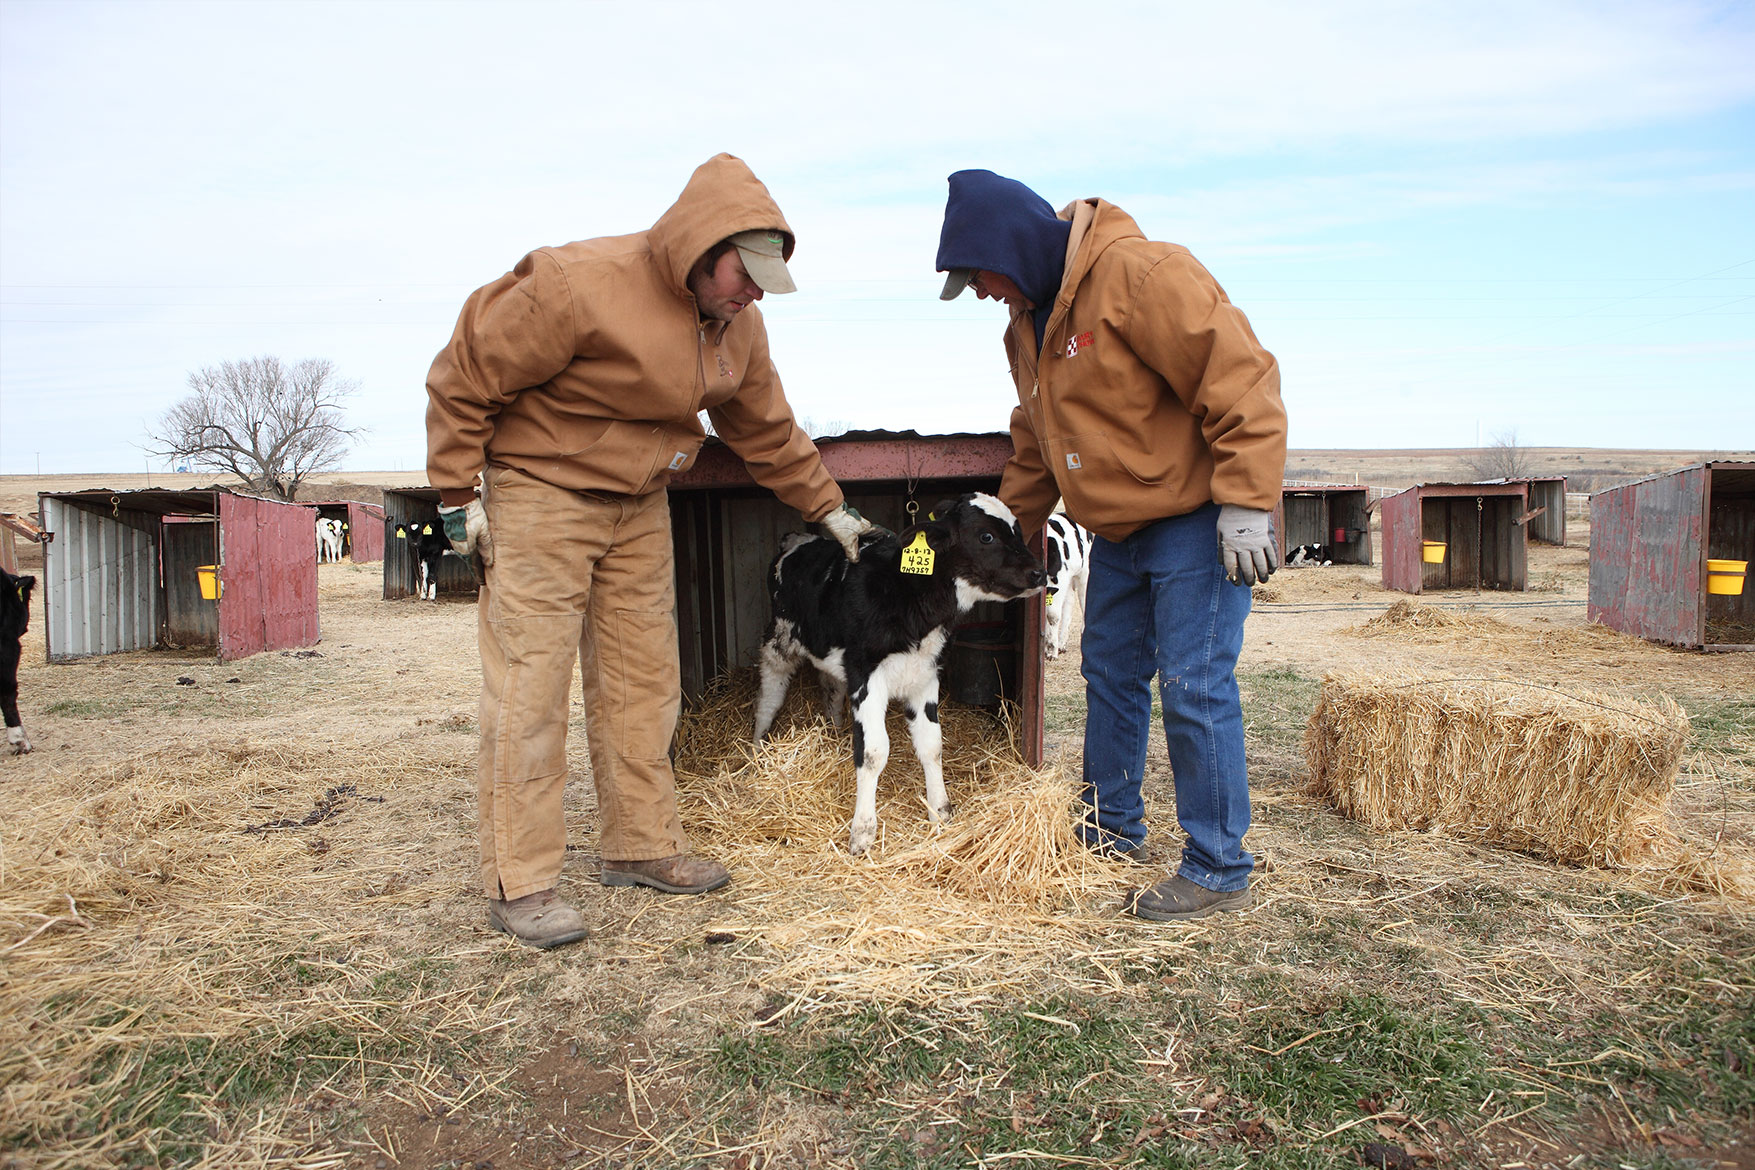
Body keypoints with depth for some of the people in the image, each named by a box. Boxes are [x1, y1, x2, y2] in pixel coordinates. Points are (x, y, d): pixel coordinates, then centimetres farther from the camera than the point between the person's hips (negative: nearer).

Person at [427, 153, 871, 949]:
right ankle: (520, 884, 1)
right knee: (530, 687, -8)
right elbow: (463, 377, -17)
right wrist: (458, 496, -15)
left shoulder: (736, 323, -1)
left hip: (639, 507, 7)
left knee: (644, 679, 10)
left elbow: (764, 429, 13)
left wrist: (827, 508, 14)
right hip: (539, 495, -7)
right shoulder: (578, 286, -24)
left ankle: (643, 847, 23)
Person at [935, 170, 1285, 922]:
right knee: (1110, 674, 16)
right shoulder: (1027, 325, 9)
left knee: (1195, 690, -8)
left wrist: (1244, 503, -27)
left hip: (1197, 522, -9)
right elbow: (1035, 447, 20)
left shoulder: (1139, 274, -21)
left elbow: (1240, 376, -25)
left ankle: (1218, 871, 5)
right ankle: (1111, 829, 33)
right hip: (1117, 530, 9)